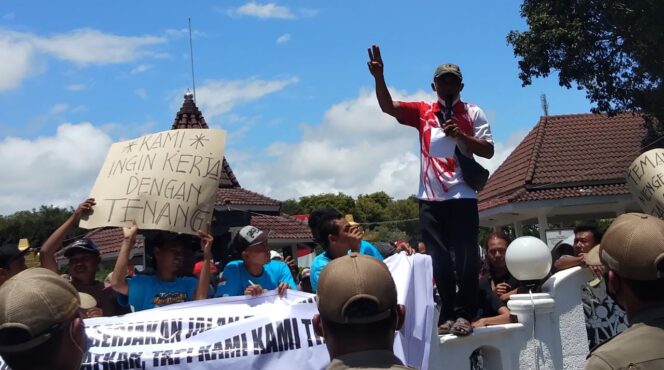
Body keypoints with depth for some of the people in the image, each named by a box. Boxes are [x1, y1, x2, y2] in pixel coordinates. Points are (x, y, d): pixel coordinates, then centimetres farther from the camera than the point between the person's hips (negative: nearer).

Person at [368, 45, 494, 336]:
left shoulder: (473, 113, 7)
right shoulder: (422, 112, 11)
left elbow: (488, 150, 3)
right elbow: (388, 107, 0)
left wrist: (461, 135, -11)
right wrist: (379, 76, -15)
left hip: (463, 196, -2)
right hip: (431, 198, 2)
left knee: (466, 256, -3)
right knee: (439, 258, 6)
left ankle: (464, 314, 3)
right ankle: (448, 314, 14)